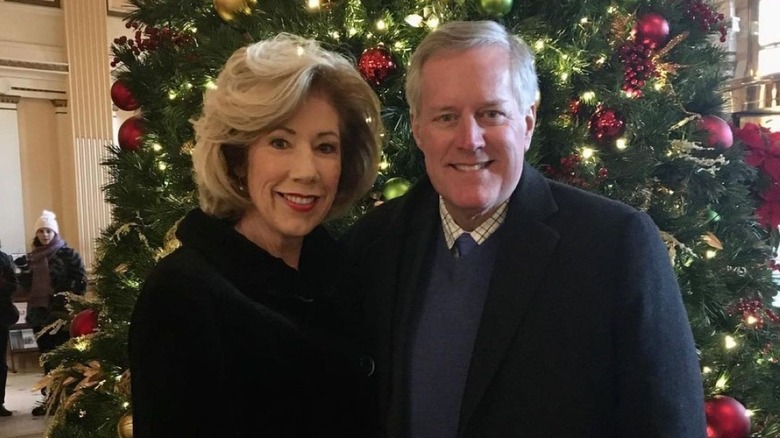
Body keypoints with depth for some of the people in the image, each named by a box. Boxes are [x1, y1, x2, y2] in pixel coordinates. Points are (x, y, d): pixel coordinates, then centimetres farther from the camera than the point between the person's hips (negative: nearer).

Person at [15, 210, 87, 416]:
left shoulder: (67, 253, -3)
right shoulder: (31, 257, 13)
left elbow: (81, 280, -7)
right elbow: (26, 285, 18)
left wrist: (69, 298, -16)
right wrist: (23, 272, 2)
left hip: (61, 312, -6)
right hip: (38, 313, 6)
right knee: (47, 357, 11)